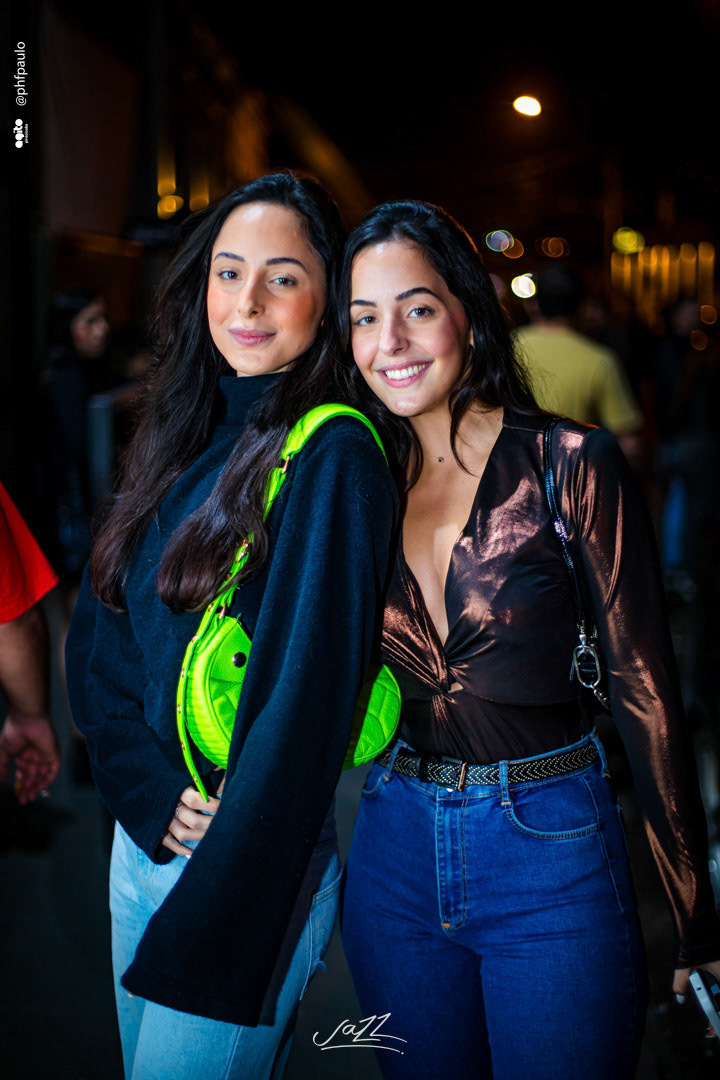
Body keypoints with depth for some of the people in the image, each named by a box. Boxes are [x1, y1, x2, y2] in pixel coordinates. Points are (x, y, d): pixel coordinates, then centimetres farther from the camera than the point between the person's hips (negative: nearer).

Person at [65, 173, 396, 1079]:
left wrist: (215, 920, -19)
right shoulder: (182, 439, 6)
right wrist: (153, 795, -9)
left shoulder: (332, 459, -15)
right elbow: (96, 637, 6)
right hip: (140, 835, 7)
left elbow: (307, 693, -19)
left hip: (257, 860, -7)